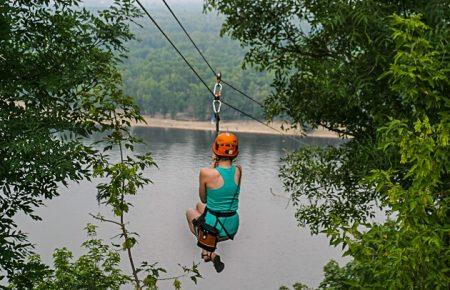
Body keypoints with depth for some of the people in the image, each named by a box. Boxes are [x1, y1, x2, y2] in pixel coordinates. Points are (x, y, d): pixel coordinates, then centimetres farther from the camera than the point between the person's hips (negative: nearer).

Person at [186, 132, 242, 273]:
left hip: (213, 228, -4)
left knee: (190, 212, 33)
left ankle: (208, 251, 19)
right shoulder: (238, 171, -7)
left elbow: (203, 199, -1)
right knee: (200, 206, 34)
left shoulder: (206, 173, -19)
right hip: (232, 228, 4)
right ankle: (208, 251, 34)